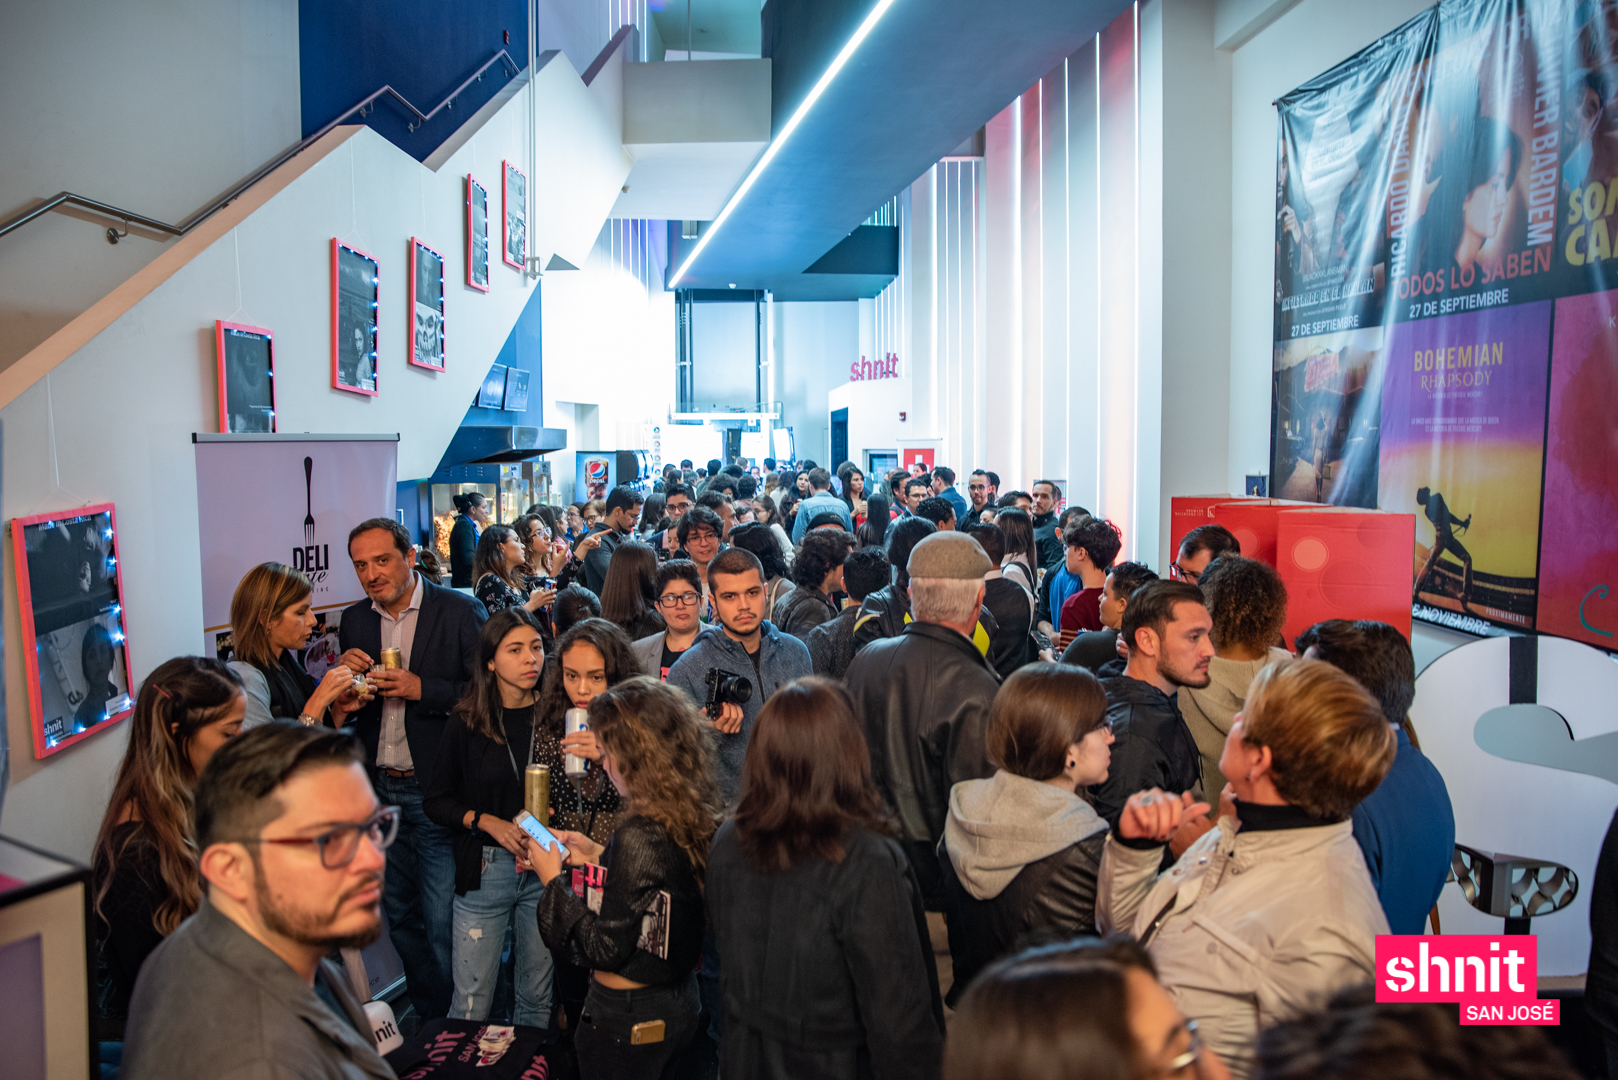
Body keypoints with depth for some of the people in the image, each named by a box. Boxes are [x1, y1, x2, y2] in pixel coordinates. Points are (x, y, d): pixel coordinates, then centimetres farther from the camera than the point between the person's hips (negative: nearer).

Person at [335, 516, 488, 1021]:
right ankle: (427, 1017, 35)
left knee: (442, 923, -2)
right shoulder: (354, 621, 8)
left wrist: (420, 689, -20)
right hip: (379, 791, 6)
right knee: (399, 915, 17)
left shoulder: (461, 611, -8)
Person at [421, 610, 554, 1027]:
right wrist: (489, 823, -8)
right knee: (470, 1005, 4)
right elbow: (435, 799, 5)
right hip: (485, 870, -1)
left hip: (545, 869, 1)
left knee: (537, 999, 10)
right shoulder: (466, 725, -1)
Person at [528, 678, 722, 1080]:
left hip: (627, 1020, -7)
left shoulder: (640, 836, -28)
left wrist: (552, 880, -13)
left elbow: (604, 950, -22)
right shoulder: (695, 820, -5)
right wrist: (600, 856, 10)